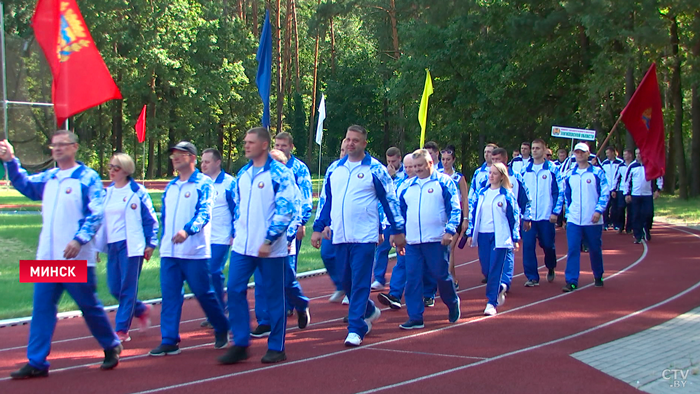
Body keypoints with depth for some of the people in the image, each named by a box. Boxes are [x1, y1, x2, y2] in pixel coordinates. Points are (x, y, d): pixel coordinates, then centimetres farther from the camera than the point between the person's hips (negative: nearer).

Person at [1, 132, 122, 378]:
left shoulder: (88, 178, -6)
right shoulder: (48, 178, 13)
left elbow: (96, 214, -12)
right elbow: (24, 184, 25)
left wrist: (79, 239, -24)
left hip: (77, 258, -6)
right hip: (47, 257, 6)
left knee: (89, 305, 5)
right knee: (42, 308, 1)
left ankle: (111, 347, 25)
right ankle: (36, 362, 4)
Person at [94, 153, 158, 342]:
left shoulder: (137, 192, -5)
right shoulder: (107, 192, 13)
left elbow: (150, 218, -3)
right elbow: (101, 218, 19)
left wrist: (151, 243, -7)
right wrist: (97, 246, 17)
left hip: (131, 246, -7)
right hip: (112, 245, 7)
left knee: (127, 288, -4)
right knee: (114, 288, 7)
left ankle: (122, 330, 0)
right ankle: (142, 310, 30)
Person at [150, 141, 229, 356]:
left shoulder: (203, 183, -5)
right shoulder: (170, 187, 15)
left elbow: (204, 212, -18)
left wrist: (187, 230, -34)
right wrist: (163, 242, 17)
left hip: (195, 252, -6)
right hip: (169, 252, 6)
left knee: (204, 293, 2)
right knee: (169, 296, 2)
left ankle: (222, 329, 22)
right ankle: (169, 341, 5)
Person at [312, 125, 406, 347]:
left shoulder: (375, 169, -3)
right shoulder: (334, 169, 11)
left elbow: (390, 200, 0)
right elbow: (325, 200, 16)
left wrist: (397, 231, 0)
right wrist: (318, 228, 12)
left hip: (364, 237, -5)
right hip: (339, 237, 5)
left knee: (360, 283, -8)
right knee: (346, 282, 13)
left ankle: (355, 329, -5)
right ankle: (369, 312, 36)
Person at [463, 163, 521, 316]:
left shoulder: (507, 195, -2)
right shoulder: (481, 193, 10)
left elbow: (514, 217, 0)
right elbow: (474, 213, 14)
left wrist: (515, 238, -2)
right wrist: (470, 233, 10)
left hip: (499, 237, -5)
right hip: (483, 235, 5)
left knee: (495, 269, -7)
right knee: (486, 267, 7)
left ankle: (492, 303, -4)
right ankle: (500, 287, 35)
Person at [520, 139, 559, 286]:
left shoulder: (552, 169, -2)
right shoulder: (525, 170, 7)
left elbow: (557, 192, -2)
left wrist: (555, 212, -7)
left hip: (546, 215, -2)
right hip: (528, 216, 2)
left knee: (548, 245, 7)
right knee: (528, 245, -4)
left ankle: (551, 269, 35)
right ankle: (532, 277, 4)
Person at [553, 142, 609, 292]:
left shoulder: (598, 173, -1)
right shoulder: (569, 175, 8)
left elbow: (605, 193, -5)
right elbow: (562, 194, 14)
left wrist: (599, 210, -16)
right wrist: (555, 212, 8)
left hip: (593, 220, -2)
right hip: (573, 220, 2)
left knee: (595, 249, 11)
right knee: (573, 250, -6)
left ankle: (598, 277, 30)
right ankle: (571, 281, -4)